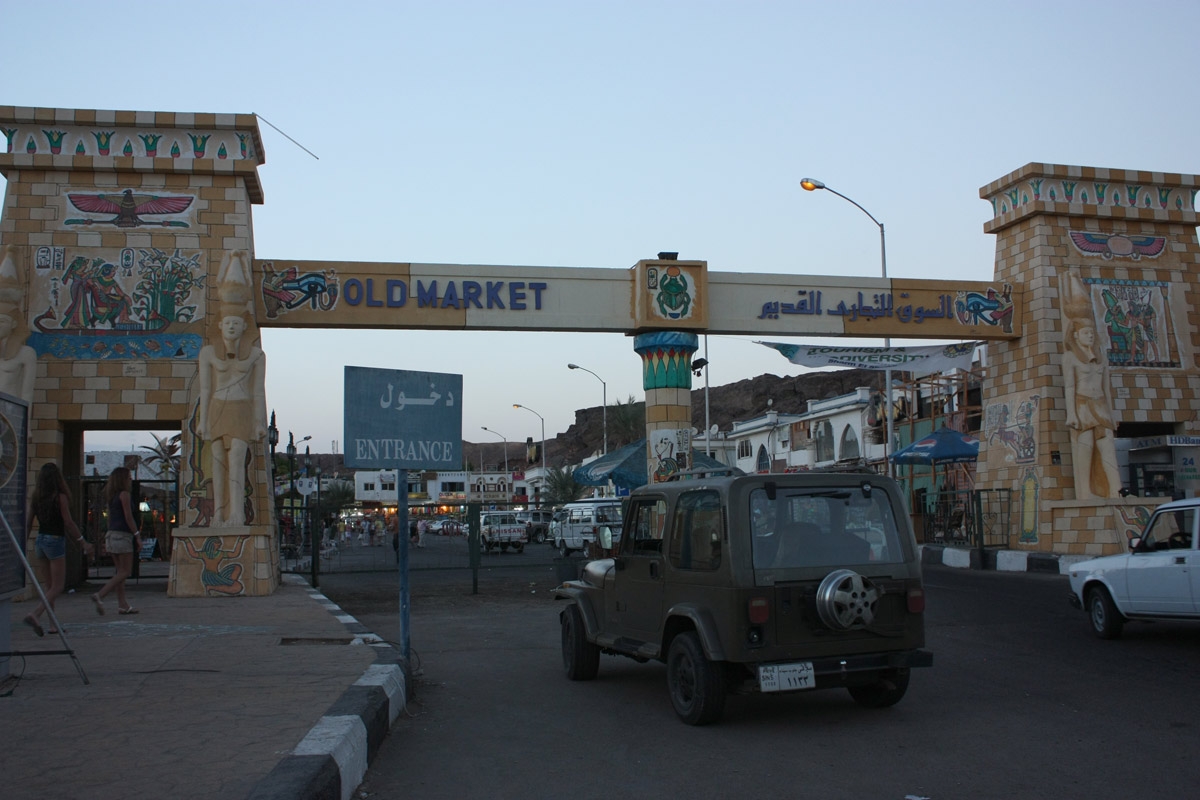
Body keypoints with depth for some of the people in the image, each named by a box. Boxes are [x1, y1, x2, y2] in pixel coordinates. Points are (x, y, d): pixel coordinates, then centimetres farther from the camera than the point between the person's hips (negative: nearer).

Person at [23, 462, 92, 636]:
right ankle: (35, 614, -21)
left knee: (50, 585, 14)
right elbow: (68, 523, -13)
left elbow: (28, 522, 8)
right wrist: (83, 542, -7)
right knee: (57, 587, -2)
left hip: (41, 540, 7)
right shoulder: (60, 497, -13)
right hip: (55, 540, -7)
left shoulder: (35, 497, 5)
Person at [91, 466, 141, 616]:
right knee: (125, 571, -5)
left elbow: (110, 518, 18)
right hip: (122, 535, -9)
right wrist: (138, 536, -12)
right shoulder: (124, 494, -9)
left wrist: (107, 541, 21)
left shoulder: (112, 496, 16)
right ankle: (100, 595, -16)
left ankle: (123, 605, 8)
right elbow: (128, 518, -13)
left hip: (112, 534, 9)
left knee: (120, 571, 9)